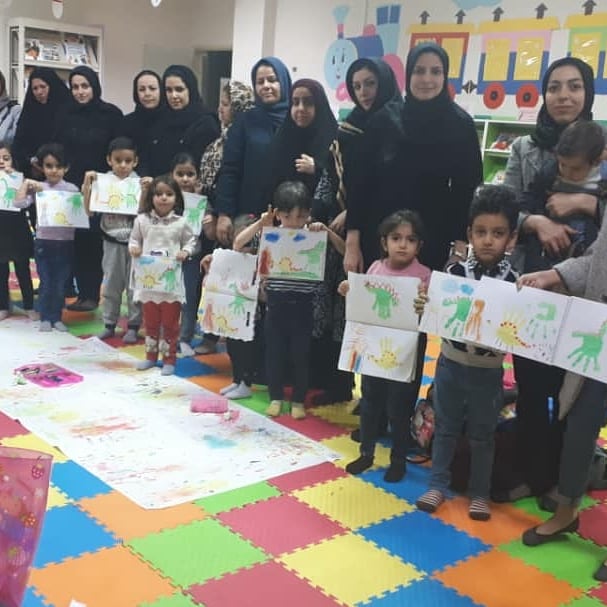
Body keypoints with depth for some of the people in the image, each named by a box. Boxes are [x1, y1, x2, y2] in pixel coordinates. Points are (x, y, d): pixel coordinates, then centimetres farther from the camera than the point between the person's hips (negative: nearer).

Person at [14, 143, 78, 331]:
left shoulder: (72, 189, 0)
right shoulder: (37, 187, 2)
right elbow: (19, 203, -9)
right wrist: (26, 183, -5)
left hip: (65, 243, 0)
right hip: (43, 242, 0)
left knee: (60, 284, 8)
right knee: (45, 283, 6)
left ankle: (56, 318, 20)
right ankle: (45, 318, 17)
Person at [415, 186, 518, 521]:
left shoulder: (513, 282, -12)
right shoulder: (454, 272, -9)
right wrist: (423, 307, -22)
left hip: (488, 371, -1)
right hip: (450, 364, 1)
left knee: (482, 435, 14)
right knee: (445, 428, 16)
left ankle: (479, 493, 31)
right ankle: (438, 484, 31)